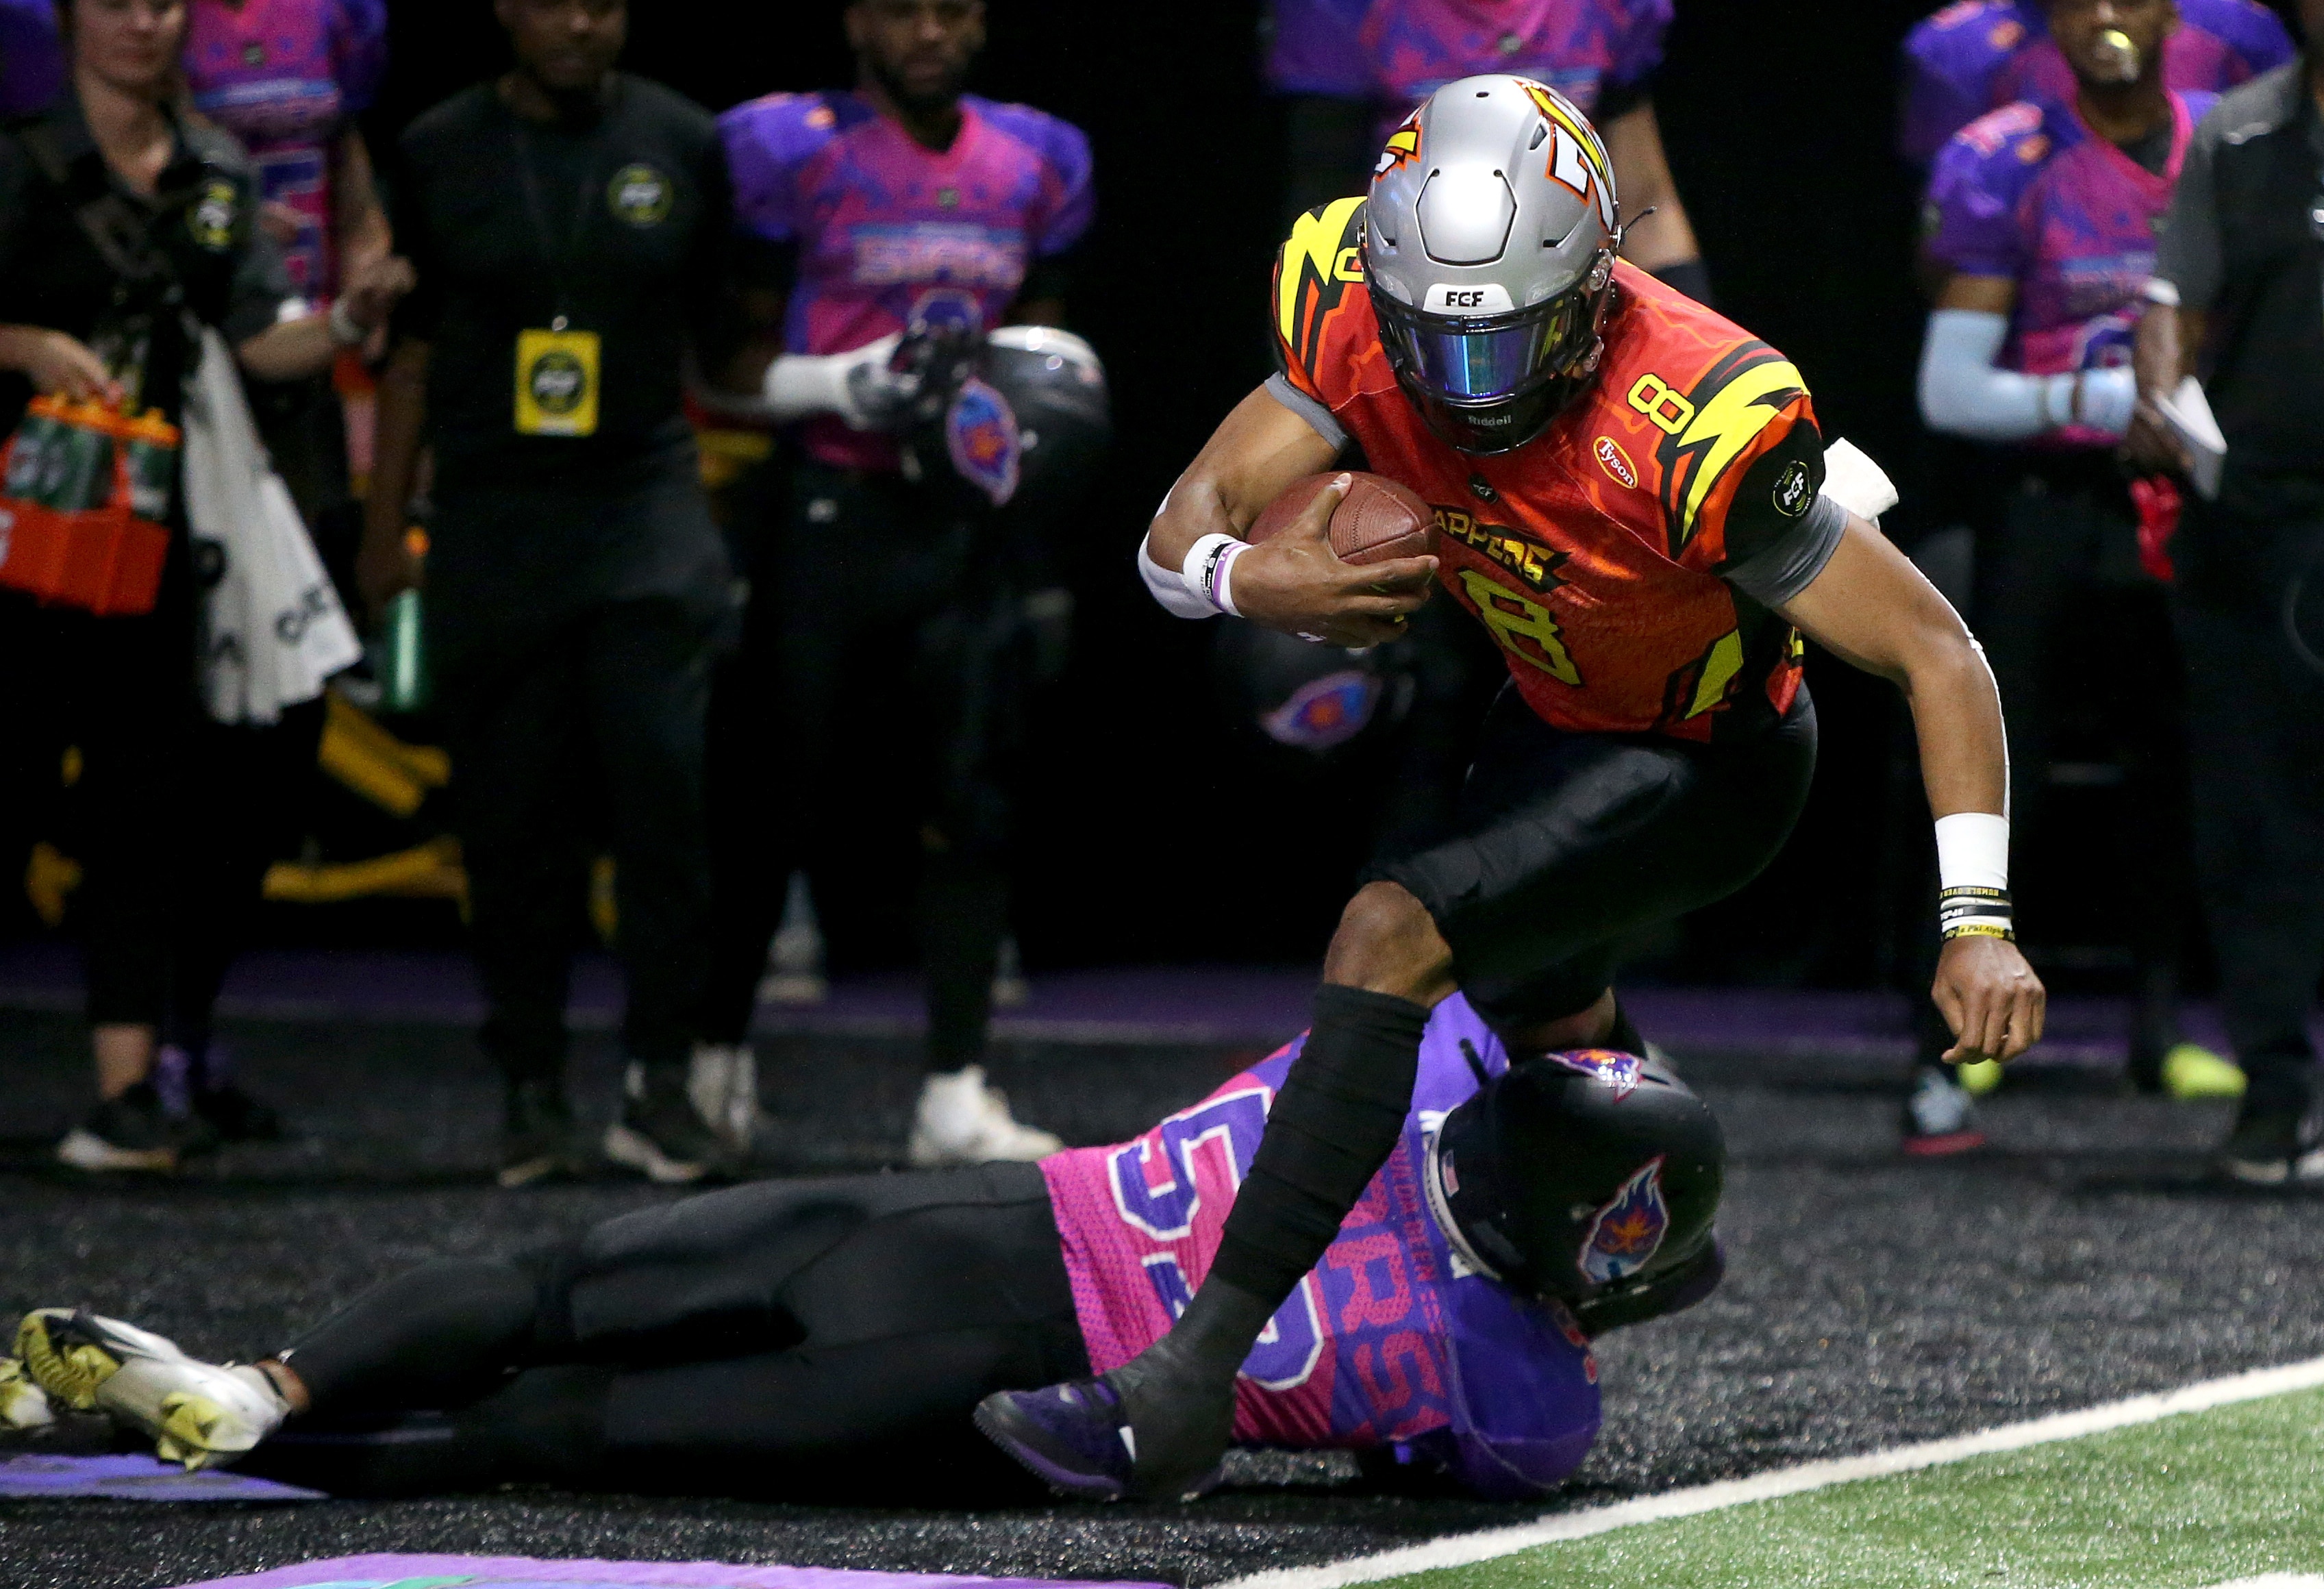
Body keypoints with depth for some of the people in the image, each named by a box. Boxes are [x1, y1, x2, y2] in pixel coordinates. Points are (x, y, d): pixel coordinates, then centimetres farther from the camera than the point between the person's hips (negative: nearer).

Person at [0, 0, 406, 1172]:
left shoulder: (216, 181, 11)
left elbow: (264, 345, 6)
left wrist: (350, 319, -12)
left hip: (144, 517, 4)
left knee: (141, 792, 1)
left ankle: (130, 1090, -1)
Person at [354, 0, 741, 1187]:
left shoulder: (685, 145, 6)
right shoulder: (441, 152, 7)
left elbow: (728, 341, 13)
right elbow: (411, 348, 12)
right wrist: (383, 531, 10)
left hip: (643, 505, -1)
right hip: (492, 519, 1)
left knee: (667, 782, -13)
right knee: (510, 813, 2)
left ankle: (658, 1082, -7)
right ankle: (532, 1092, 10)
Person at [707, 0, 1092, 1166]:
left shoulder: (1035, 164, 10)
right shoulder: (797, 153, -6)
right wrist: (841, 384, -17)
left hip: (968, 515, 4)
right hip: (826, 512, -4)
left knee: (972, 804, -1)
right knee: (777, 798, 2)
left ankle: (957, 1093, 2)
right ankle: (715, 1061, 15)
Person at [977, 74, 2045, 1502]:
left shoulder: (1690, 430, -36)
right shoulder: (1363, 324, -22)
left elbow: (1937, 655, -30)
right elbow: (1183, 527, -17)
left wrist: (1980, 924, -35)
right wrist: (1248, 578, -42)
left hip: (1705, 768, -7)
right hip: (1553, 719, 7)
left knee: (1396, 936, -27)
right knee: (1546, 1025, 30)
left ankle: (1186, 1386, -29)